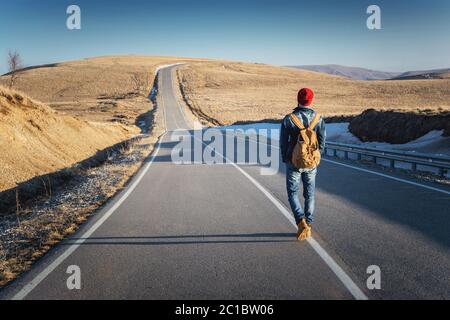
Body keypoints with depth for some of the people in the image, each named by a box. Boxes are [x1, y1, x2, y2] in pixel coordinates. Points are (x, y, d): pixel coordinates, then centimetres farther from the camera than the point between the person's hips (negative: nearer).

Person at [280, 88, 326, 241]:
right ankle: (308, 226, 18)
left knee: (293, 194, 9)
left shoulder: (288, 119, -11)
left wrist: (285, 160, 10)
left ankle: (301, 222, -11)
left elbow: (283, 142, -6)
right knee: (309, 195, 14)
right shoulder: (318, 119, -4)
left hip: (294, 163, -2)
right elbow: (322, 142, 0)